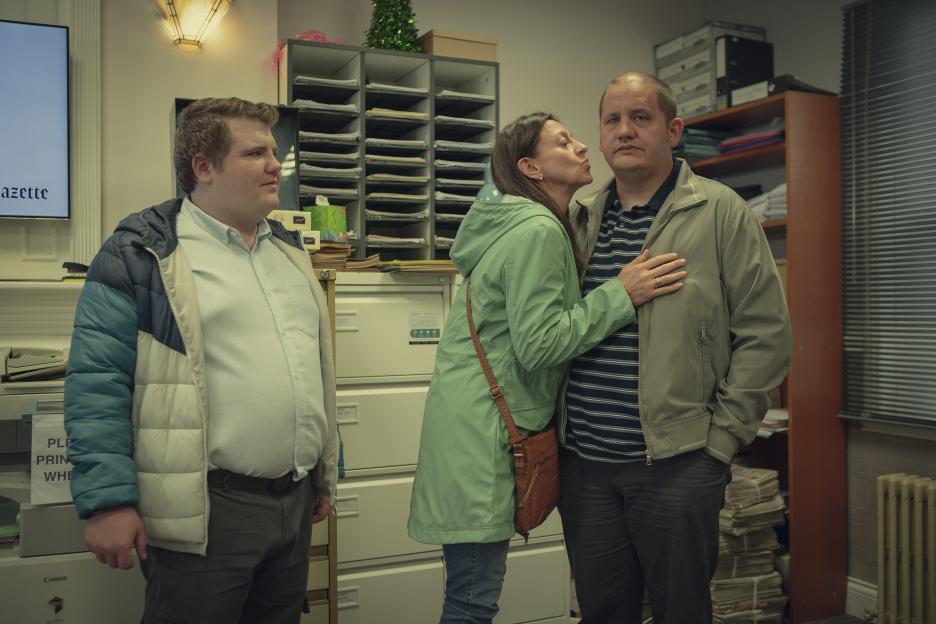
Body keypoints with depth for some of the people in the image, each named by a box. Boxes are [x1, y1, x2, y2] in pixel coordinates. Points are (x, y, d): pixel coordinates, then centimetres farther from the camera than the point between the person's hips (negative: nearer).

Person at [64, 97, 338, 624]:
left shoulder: (290, 251, 13)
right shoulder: (142, 255, -8)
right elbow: (98, 383, -12)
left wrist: (325, 473, 19)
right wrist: (108, 500, -17)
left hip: (296, 503, 7)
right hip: (205, 513, -7)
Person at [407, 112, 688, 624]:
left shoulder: (542, 228, 17)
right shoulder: (539, 232, -14)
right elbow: (538, 345, -19)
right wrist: (621, 294, -15)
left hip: (481, 423, 10)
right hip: (479, 429, -10)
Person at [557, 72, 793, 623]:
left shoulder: (720, 213, -3)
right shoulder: (580, 220, 10)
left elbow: (766, 334, -6)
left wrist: (720, 437, -9)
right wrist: (551, 427, 9)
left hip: (678, 462, -4)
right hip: (582, 462, 4)